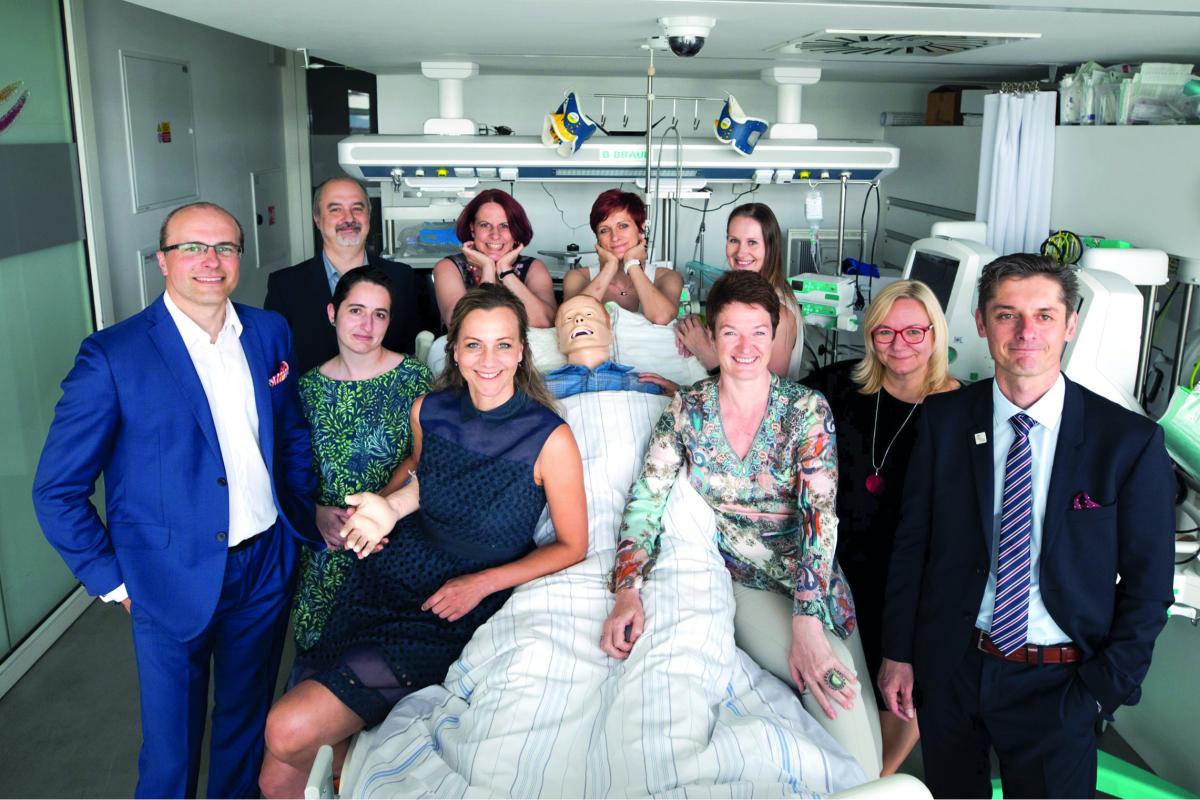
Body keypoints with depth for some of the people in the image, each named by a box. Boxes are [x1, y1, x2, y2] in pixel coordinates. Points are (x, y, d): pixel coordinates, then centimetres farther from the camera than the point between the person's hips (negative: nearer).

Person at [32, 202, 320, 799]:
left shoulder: (270, 333, 1)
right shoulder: (111, 356, -14)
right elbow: (57, 491, -8)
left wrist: (304, 522, 6)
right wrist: (111, 580, -8)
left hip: (267, 568, 4)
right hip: (174, 582, -4)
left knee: (248, 727, 22)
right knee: (171, 749, 13)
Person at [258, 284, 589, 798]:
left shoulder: (550, 439, -16)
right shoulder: (428, 411, -3)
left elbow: (572, 546, -6)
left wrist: (482, 583, -13)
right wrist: (388, 508, -4)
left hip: (458, 610, -4)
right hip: (388, 577, 4)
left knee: (290, 730, -15)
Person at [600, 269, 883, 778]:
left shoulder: (807, 410, -7)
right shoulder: (687, 409, -3)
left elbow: (820, 514, -17)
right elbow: (646, 501, -5)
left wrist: (807, 623, -28)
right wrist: (627, 590, -21)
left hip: (809, 581, 1)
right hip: (738, 581, -1)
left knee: (856, 710, -11)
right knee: (835, 685, -23)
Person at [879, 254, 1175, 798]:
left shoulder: (1131, 441, -10)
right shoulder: (944, 419, -6)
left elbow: (1147, 585, -4)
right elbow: (912, 540, -1)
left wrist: (1103, 690, -7)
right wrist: (898, 652, 0)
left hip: (1059, 685, -2)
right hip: (949, 668, 2)